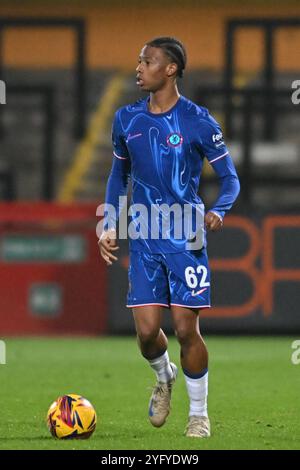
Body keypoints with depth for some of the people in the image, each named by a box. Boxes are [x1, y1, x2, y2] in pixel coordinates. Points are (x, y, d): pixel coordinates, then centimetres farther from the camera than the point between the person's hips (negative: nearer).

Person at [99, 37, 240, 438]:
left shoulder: (198, 121, -7)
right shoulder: (127, 119, 6)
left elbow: (230, 178, -2)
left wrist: (217, 211, -22)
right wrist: (109, 226, 12)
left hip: (186, 237, -3)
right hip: (144, 238, 3)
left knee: (186, 329, -5)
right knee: (147, 330, -3)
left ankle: (199, 414, 12)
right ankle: (164, 379, 31)